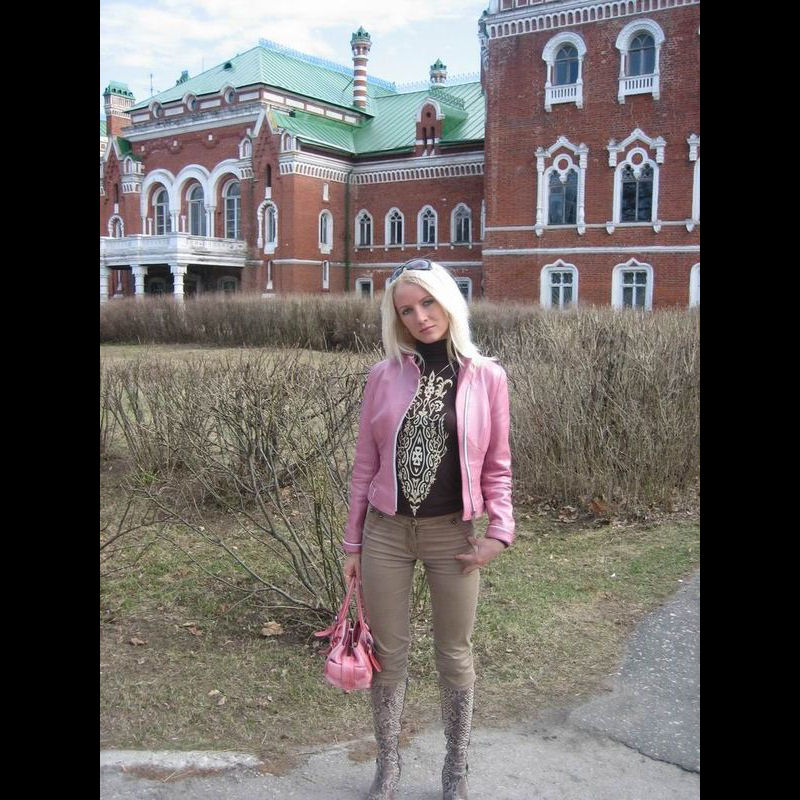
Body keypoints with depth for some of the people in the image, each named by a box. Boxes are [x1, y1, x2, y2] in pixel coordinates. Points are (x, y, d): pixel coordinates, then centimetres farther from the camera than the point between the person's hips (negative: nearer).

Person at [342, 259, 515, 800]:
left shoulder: (487, 376, -3)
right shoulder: (384, 376, -1)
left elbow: (497, 466, 2)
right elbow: (365, 465, 4)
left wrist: (500, 531, -10)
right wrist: (353, 542, 5)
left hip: (452, 534, -1)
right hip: (386, 532, 1)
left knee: (455, 654, 14)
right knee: (389, 654, 13)